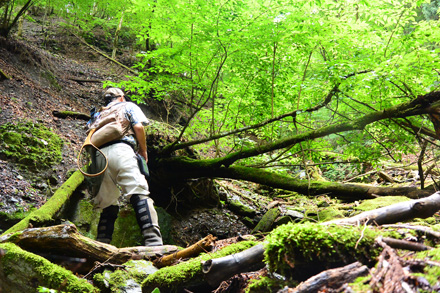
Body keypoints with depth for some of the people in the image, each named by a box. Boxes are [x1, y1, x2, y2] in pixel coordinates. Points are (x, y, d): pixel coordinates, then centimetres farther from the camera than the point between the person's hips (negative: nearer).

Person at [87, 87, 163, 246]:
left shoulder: (98, 115, 36)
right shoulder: (128, 106, 24)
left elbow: (90, 137, 24)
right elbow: (138, 126, 8)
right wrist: (143, 151, 15)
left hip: (98, 156, 5)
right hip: (120, 150, -5)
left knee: (108, 205, 9)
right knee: (139, 194, -17)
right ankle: (153, 242, -33)